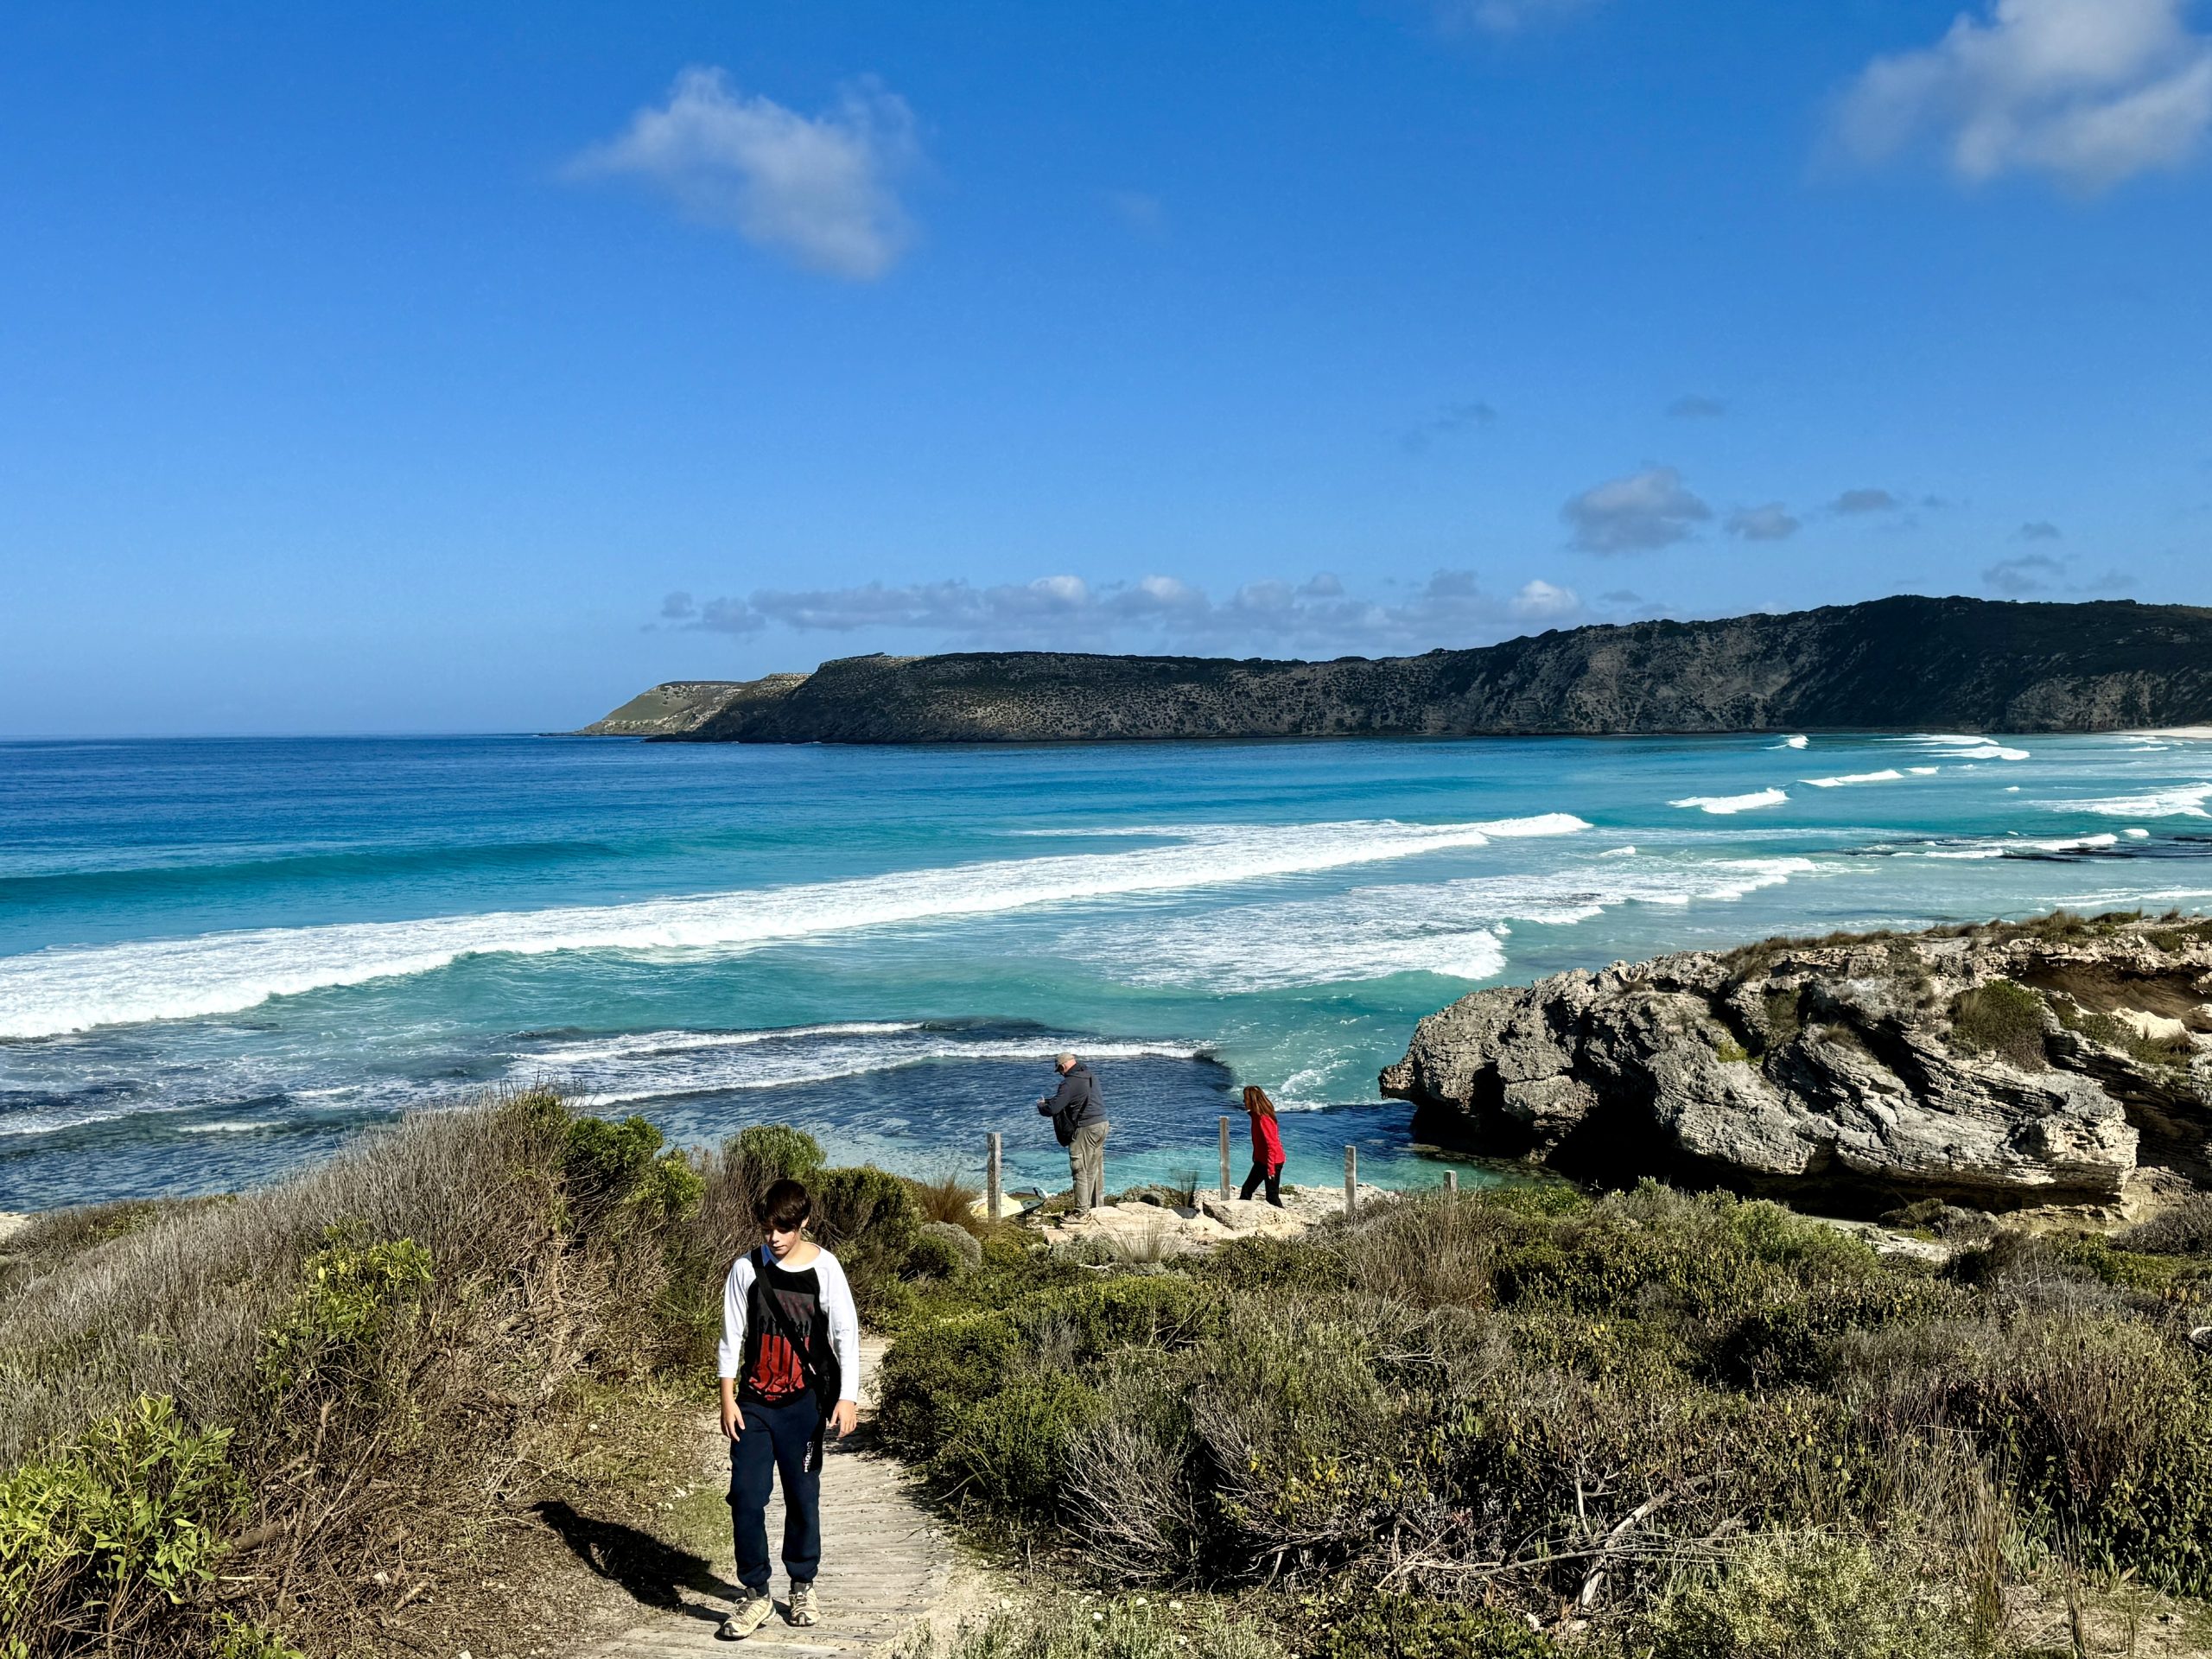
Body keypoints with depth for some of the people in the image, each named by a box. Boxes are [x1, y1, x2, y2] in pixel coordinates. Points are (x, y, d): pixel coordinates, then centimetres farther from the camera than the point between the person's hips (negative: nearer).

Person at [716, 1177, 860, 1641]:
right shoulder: (746, 1269, -2)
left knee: (803, 1497, 8)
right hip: (753, 1404, 1)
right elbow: (731, 1337, 3)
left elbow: (846, 1332, -3)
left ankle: (803, 1587, 26)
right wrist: (727, 1401, 0)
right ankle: (756, 1594, 7)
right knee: (746, 1497, -6)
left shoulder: (824, 1267, -5)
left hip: (805, 1405, -1)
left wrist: (847, 1397, -8)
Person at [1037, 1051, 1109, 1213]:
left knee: (1080, 1171, -3)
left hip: (1086, 1129, -9)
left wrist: (1041, 1106, 4)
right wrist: (1051, 1100, 25)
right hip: (1102, 1123, 9)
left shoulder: (1070, 1083, -17)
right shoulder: (1090, 1076, 12)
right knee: (1096, 1169, 16)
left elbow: (1053, 1109, -18)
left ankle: (1082, 1212, -3)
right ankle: (1097, 1207, 24)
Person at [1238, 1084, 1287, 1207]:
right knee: (1247, 1188, 15)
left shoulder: (1263, 1118, -24)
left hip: (1272, 1162, -10)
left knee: (1272, 1197, -3)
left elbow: (1271, 1145, -25)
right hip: (1261, 1161, 10)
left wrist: (1270, 1168, -24)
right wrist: (1255, 1157, 21)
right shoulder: (1256, 1115, 5)